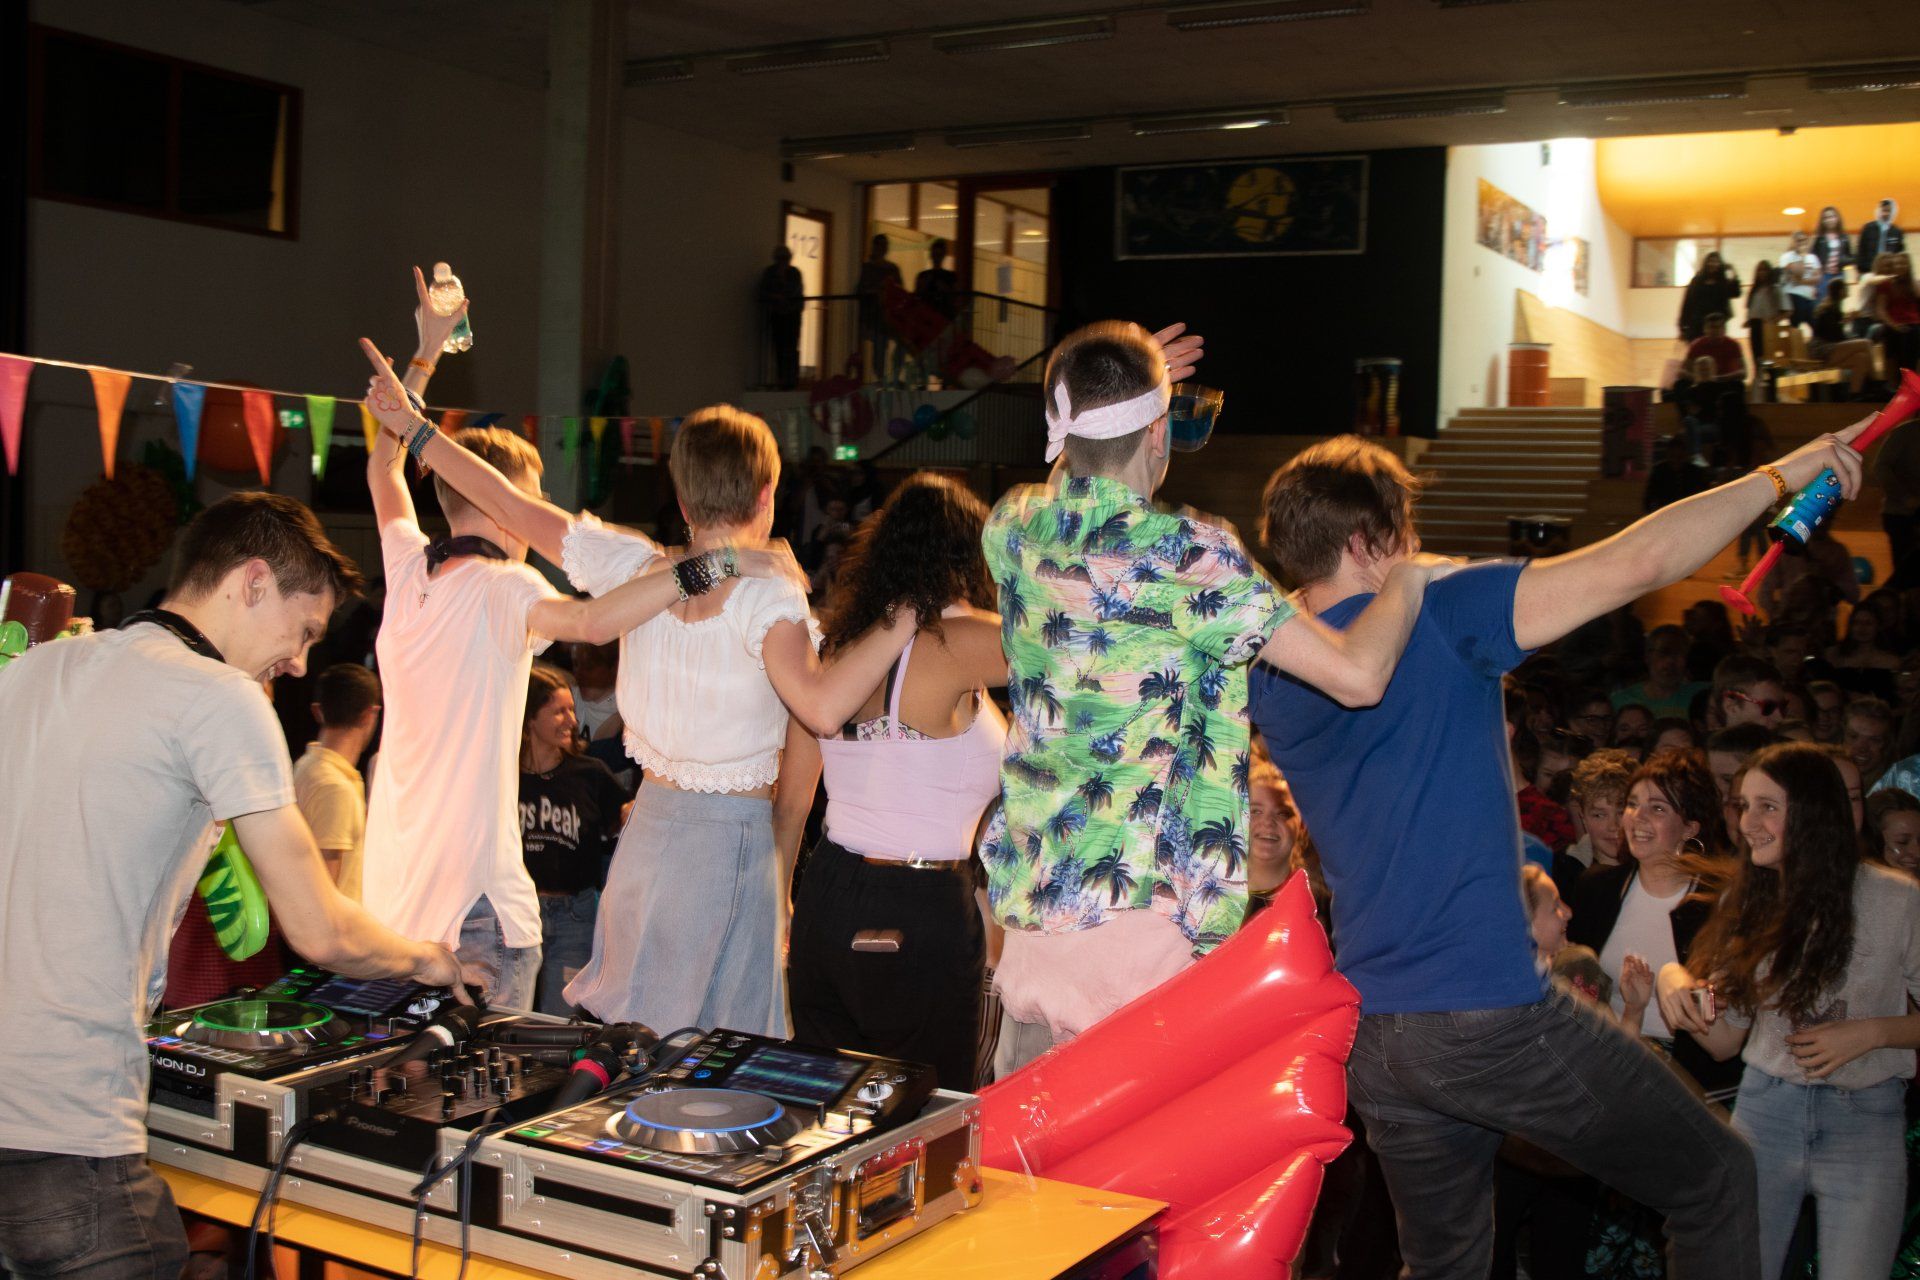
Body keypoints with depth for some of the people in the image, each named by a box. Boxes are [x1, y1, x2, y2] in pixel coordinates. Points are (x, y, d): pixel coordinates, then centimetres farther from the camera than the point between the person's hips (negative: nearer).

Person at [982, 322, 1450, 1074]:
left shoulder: (1014, 530, 4)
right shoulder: (1188, 554, -14)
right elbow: (1357, 675, -16)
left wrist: (1110, 395, 36)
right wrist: (1406, 578, 2)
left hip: (1029, 905, 6)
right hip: (1145, 918, -6)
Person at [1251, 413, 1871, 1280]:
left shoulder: (1272, 681, 7)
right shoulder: (1438, 616, -11)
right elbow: (1637, 562, -12)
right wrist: (1783, 473, 0)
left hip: (1369, 1039, 7)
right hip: (1487, 1012, -7)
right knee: (1715, 1178, 12)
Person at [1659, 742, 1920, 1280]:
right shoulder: (1745, 902, 5)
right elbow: (1725, 1043, 6)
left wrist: (1871, 1031, -17)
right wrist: (1675, 979, -11)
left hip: (1865, 1120, -3)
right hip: (1764, 1110, 3)